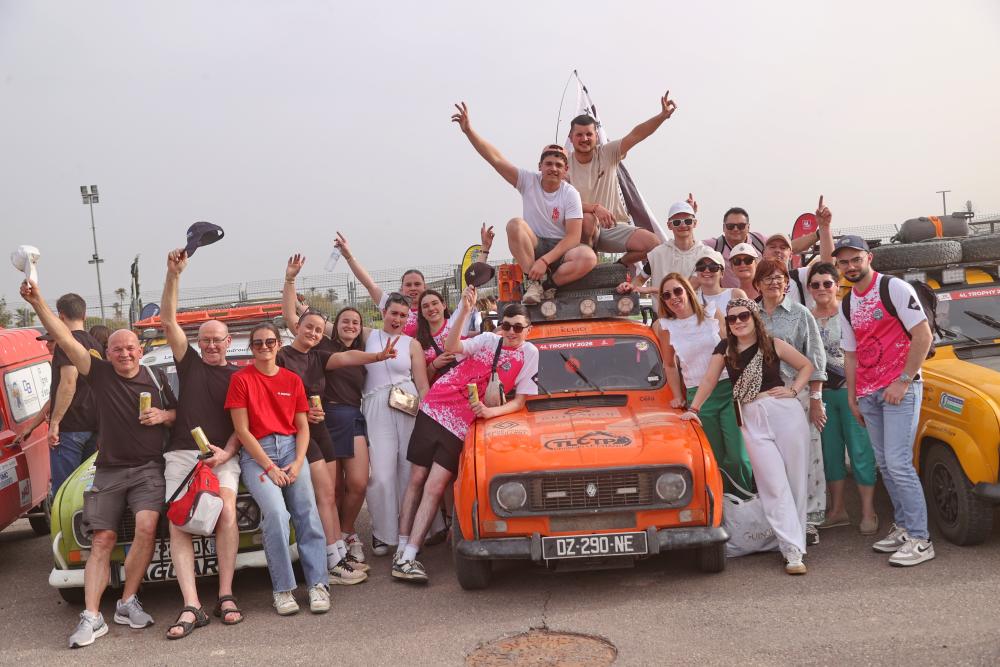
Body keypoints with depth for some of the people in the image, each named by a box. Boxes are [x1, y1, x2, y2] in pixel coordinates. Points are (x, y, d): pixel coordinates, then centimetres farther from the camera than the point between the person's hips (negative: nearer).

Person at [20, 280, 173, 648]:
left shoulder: (156, 380, 4)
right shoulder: (100, 373, 2)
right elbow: (65, 339, -9)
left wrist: (164, 416, -8)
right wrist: (37, 302, -20)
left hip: (147, 468, -1)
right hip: (109, 470, 1)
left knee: (146, 528, -21)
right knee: (102, 541, -3)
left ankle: (127, 603, -9)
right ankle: (91, 617, -5)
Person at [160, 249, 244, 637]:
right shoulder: (189, 363, 16)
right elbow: (168, 320, 6)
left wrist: (228, 451, -13)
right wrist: (174, 274, -5)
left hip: (223, 456, -1)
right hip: (180, 455, 1)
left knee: (226, 512, -25)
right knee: (178, 526, -14)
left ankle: (226, 596, -20)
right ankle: (191, 608, -20)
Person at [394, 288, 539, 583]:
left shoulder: (529, 354, 2)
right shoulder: (488, 340, 4)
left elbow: (518, 402, 1)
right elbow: (451, 347, -13)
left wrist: (489, 412, -14)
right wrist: (465, 310, -22)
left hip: (462, 424, -2)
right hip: (435, 408, 2)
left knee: (434, 488, -8)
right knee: (417, 479, 4)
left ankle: (406, 558, -7)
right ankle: (403, 549, 13)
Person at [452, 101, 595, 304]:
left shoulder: (571, 194, -8)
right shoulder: (528, 181, -3)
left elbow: (573, 236, -15)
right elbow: (496, 159, -13)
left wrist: (545, 261, -26)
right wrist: (469, 131, -24)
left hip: (560, 249, -1)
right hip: (532, 247, 1)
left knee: (588, 257, -33)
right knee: (515, 224, -30)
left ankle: (547, 284, -17)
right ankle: (534, 282, -23)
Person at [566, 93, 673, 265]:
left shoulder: (607, 153, 2)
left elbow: (636, 135, -11)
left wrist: (663, 115, -25)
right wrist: (595, 208, -32)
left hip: (614, 227, 3)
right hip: (582, 229, -3)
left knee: (653, 243, -15)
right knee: (587, 219, -39)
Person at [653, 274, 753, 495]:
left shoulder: (713, 313, 2)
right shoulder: (665, 326, 3)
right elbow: (669, 364, 14)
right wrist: (678, 397, 12)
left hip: (728, 388, 0)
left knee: (737, 456, -6)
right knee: (715, 458, 2)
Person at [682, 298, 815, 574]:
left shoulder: (773, 345, 6)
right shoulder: (725, 349, 9)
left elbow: (806, 366, 14)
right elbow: (709, 380, 11)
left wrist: (793, 390, 0)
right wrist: (693, 409, 5)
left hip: (785, 412, 0)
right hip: (752, 420, 0)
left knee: (796, 481, 1)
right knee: (775, 486, -7)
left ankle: (794, 540, 13)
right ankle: (793, 551, -10)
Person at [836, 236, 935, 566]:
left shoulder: (894, 288, -7)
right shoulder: (847, 305, 13)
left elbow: (923, 335, -12)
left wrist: (902, 381, -15)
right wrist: (852, 397, 15)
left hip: (900, 389, -7)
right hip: (868, 394, 7)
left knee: (898, 462, -13)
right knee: (884, 464, 9)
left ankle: (920, 540, -8)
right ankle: (903, 527, 20)